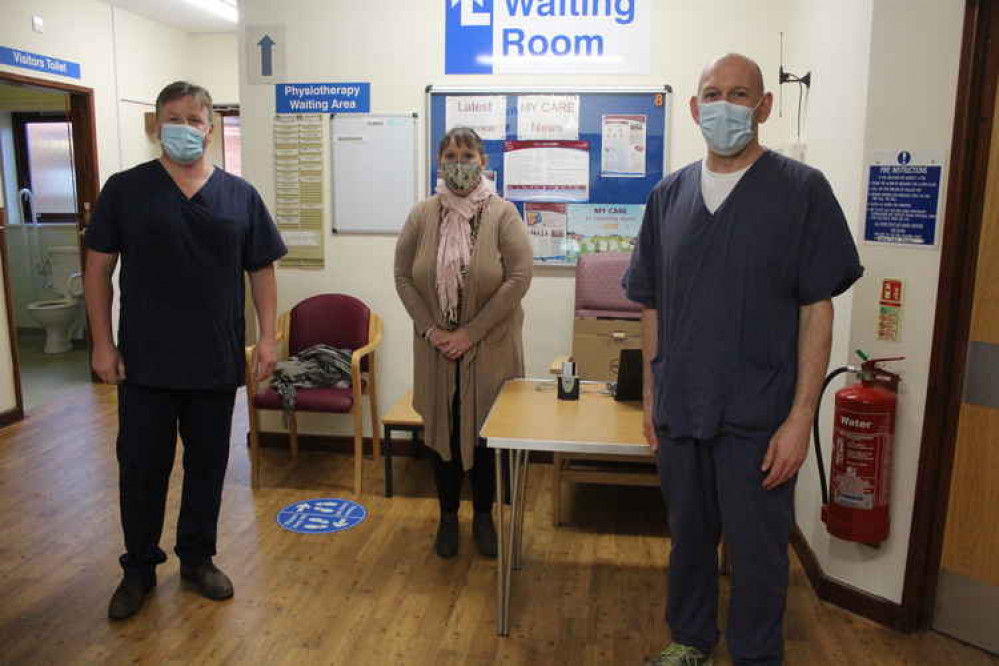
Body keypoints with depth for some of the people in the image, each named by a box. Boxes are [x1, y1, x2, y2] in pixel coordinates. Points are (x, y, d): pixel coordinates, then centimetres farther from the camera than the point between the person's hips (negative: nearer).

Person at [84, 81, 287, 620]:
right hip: (144, 363, -1)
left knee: (208, 466, 12)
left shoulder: (240, 195, 4)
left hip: (216, 363, 1)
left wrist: (268, 336, -1)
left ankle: (198, 558, 31)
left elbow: (261, 271, 6)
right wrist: (102, 341, -3)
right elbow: (98, 267, 2)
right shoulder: (124, 189, 1)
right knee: (141, 467, 9)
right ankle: (139, 568, 29)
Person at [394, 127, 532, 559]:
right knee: (443, 431, 11)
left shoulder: (502, 215, -7)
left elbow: (519, 278, -13)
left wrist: (471, 332, -15)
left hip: (489, 349, -2)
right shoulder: (422, 215, 0)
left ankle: (483, 516, 29)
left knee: (486, 433, 9)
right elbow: (403, 275, 2)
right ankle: (448, 516, 30)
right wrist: (429, 329, -9)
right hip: (437, 349, 2)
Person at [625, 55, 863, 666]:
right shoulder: (669, 195, 6)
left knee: (758, 550, 10)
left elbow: (817, 312, -7)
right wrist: (652, 396, 8)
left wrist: (800, 419, -12)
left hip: (758, 418, -3)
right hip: (680, 410, 4)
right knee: (689, 535, 18)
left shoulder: (802, 190, -5)